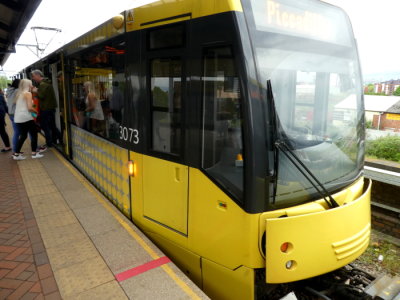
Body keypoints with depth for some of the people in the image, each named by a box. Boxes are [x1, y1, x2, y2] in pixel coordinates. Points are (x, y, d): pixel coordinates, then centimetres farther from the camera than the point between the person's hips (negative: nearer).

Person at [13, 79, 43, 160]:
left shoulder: (19, 94, 17)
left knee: (23, 136, 15)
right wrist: (36, 112, 1)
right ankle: (34, 153, 3)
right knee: (34, 134, 3)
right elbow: (30, 108, -16)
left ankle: (16, 154, 15)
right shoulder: (28, 93, -7)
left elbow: (16, 104, 19)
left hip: (18, 118, 8)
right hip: (26, 117, -8)